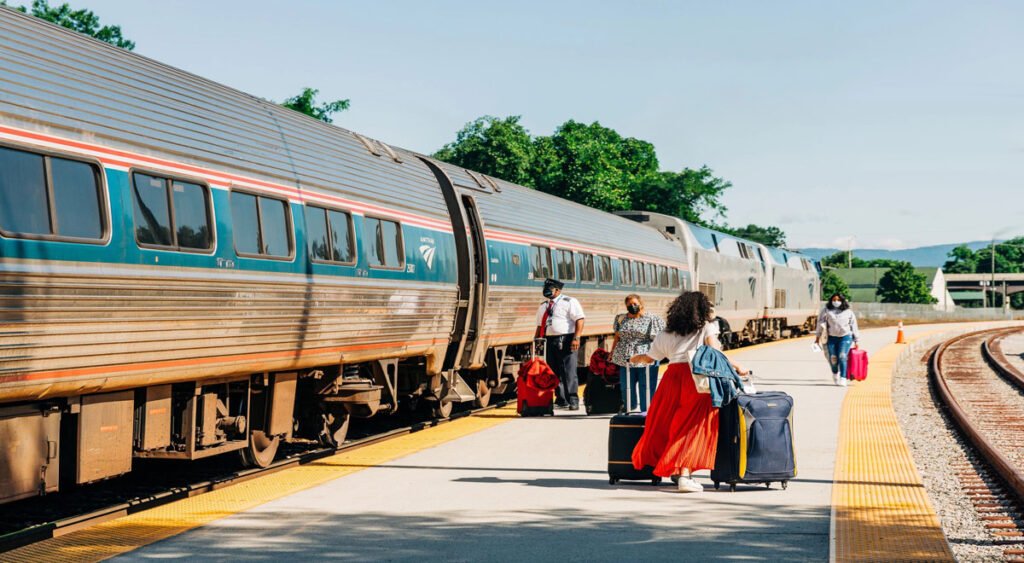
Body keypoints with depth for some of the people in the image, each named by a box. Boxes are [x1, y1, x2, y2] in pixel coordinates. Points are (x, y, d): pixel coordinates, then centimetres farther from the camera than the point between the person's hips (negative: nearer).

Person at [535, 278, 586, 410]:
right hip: (549, 342, 7)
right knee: (554, 373, 9)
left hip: (566, 341, -7)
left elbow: (579, 320, -10)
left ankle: (573, 401, -9)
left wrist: (576, 338, -20)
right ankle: (561, 400, 17)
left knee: (569, 373, -10)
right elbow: (540, 326, 22)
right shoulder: (543, 306, 18)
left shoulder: (569, 302, -2)